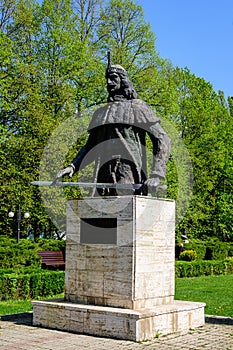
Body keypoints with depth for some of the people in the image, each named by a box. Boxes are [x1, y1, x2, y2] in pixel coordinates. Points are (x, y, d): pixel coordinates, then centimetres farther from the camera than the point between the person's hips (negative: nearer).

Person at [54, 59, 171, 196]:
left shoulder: (137, 107, 9)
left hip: (130, 179, -5)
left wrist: (156, 175, -13)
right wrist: (72, 166, 6)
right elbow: (90, 146, 26)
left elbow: (162, 139, 1)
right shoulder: (101, 113, 25)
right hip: (105, 179, 5)